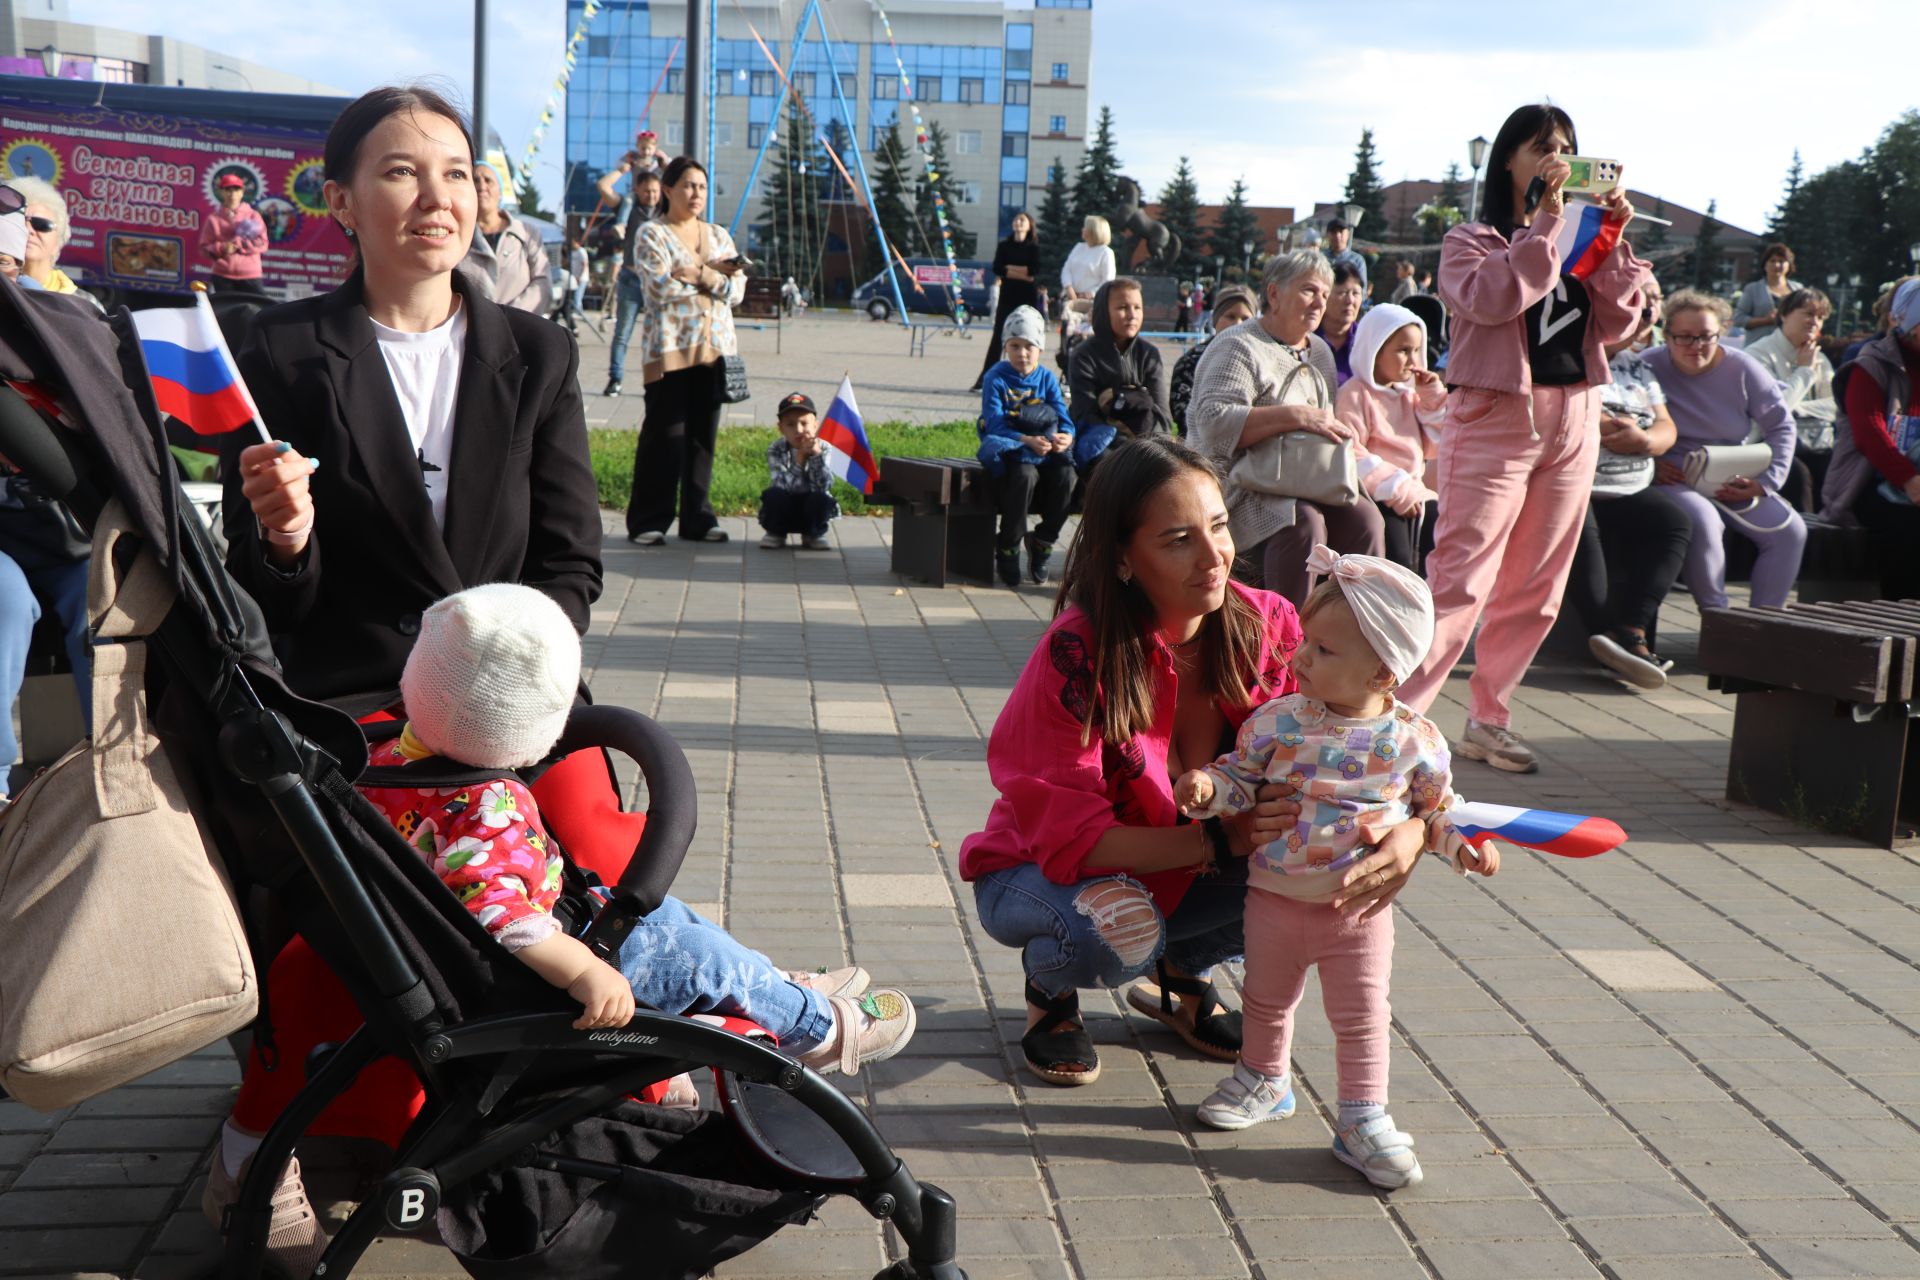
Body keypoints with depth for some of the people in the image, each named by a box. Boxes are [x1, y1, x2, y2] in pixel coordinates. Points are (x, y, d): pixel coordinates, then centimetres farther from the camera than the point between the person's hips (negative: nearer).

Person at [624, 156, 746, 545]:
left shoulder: (719, 236, 16)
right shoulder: (651, 234, 0)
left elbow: (737, 290, 5)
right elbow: (661, 288, -14)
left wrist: (701, 274, -12)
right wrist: (714, 274, -5)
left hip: (713, 347, 5)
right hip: (669, 348, -5)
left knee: (703, 435, 6)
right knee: (664, 435, -6)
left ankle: (697, 518, 13)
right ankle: (648, 522, 1)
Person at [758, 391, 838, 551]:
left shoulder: (822, 449, -12)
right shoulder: (775, 450, -13)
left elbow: (825, 485, -25)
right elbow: (783, 485, -27)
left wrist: (816, 454, -34)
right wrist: (800, 458, -34)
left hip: (811, 508, 0)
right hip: (785, 510, 0)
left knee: (821, 498, -31)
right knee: (773, 494, -30)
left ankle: (814, 535, 2)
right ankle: (776, 534, 1)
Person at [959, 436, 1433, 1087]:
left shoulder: (1266, 628, -15)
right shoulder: (1078, 653, -29)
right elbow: (1065, 835, -29)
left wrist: (1407, 830, -39)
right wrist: (1220, 838, -39)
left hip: (1180, 879, 4)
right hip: (1039, 876, -4)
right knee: (1118, 927, -37)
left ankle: (1184, 973, 10)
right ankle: (1049, 990, 2)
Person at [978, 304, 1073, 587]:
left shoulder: (1048, 378, 9)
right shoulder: (996, 377, -3)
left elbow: (1064, 418, 1)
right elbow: (994, 425, -14)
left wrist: (1066, 436, -24)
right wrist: (1027, 441, -30)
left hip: (1045, 451, 4)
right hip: (1007, 451, -3)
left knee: (1066, 476, -28)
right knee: (1026, 473, -37)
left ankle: (1041, 542, -6)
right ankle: (1008, 548, -18)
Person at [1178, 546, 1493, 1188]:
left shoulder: (1411, 739, -10)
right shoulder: (1279, 720, -9)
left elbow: (1437, 802, 5)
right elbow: (1241, 776, 0)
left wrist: (1464, 841, -11)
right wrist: (1208, 786, -21)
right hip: (1275, 896, 2)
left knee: (1362, 1015, 5)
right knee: (1266, 998, 20)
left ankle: (1362, 1121, 20)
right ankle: (1264, 1079, 43)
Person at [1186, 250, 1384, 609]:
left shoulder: (1319, 352, 21)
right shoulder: (1239, 347, -6)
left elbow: (1326, 424, 28)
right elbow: (1214, 423, -21)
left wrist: (1339, 437, 2)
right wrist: (1297, 416, -25)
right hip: (1240, 488, -7)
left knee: (1364, 516, -21)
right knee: (1303, 521, -35)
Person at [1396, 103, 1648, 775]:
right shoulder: (1472, 239, 2)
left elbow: (1618, 322, 5)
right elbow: (1489, 298, -19)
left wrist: (1611, 239, -2)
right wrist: (1546, 220, -15)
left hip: (1572, 425, 6)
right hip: (1494, 419, -6)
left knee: (1534, 591, 8)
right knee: (1460, 584, -13)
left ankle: (1488, 721, 18)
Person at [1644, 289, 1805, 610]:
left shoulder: (1742, 368, 2)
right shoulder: (1650, 367, -9)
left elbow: (1781, 425, 8)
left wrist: (1765, 481, -3)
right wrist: (1650, 466, -23)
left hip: (1734, 482, 5)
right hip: (1673, 479, -5)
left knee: (1790, 530, -13)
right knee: (1703, 523, -36)